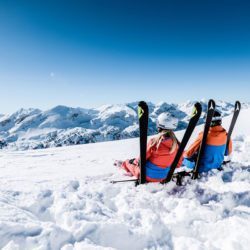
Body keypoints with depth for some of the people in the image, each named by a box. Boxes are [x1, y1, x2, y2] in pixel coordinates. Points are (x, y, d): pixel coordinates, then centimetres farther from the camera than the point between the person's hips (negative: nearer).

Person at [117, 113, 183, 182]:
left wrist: (135, 161, 6)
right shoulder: (176, 143, -14)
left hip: (148, 175, -4)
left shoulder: (154, 141, -26)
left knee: (129, 161, 21)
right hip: (163, 176, 5)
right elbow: (178, 164, 1)